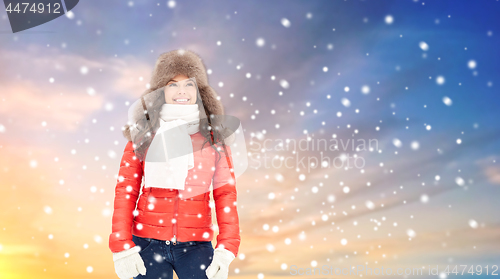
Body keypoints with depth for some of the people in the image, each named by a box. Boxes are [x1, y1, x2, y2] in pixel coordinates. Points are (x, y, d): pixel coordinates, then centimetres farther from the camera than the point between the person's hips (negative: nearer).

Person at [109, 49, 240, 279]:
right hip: (147, 242, 0)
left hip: (196, 243, 0)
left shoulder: (214, 136, 2)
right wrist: (121, 248, -6)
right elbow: (125, 191, 0)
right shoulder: (143, 133, 2)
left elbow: (225, 193, 0)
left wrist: (226, 250, -7)